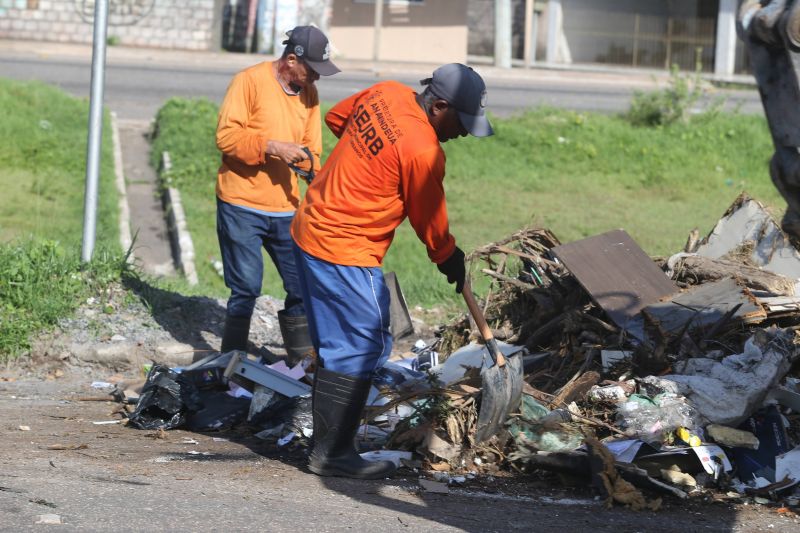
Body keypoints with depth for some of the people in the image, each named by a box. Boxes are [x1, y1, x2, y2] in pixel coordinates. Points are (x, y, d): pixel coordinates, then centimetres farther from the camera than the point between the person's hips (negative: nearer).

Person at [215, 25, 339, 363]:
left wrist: (312, 167, -3)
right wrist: (272, 147, -22)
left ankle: (302, 361, 18)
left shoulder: (308, 93, 10)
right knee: (246, 289, -3)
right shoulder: (250, 81, -9)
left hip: (285, 208, 6)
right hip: (241, 206, -6)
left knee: (302, 285, 6)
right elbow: (226, 136, -15)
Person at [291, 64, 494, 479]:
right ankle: (332, 453, -1)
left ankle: (327, 444, 19)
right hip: (346, 254, -10)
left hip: (309, 231, 10)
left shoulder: (386, 94, 1)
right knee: (360, 348, -4)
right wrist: (449, 259, 11)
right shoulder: (423, 152, -21)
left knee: (335, 347, 15)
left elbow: (336, 117, 21)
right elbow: (429, 220, -7)